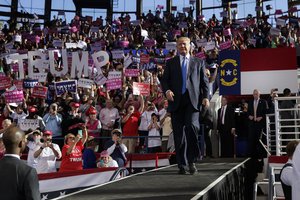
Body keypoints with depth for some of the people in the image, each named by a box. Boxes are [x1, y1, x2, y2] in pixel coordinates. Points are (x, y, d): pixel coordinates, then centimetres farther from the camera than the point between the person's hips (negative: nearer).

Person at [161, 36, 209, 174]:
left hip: (193, 101, -1)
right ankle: (181, 164, 9)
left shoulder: (198, 62, 18)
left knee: (192, 126, -22)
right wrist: (167, 91, -11)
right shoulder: (170, 63, 17)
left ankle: (191, 160, -8)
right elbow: (164, 80, 10)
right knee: (178, 134, 1)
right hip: (176, 101, 1)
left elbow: (204, 82, 14)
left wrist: (205, 97, 0)